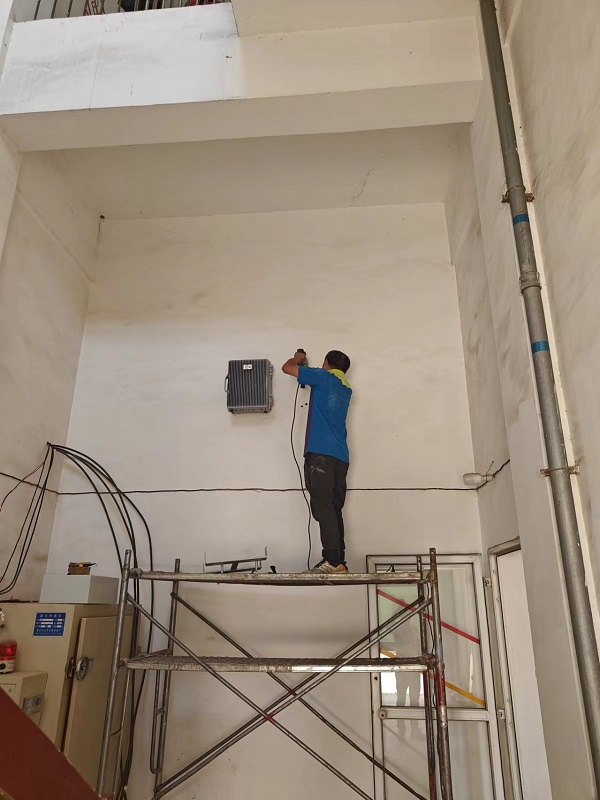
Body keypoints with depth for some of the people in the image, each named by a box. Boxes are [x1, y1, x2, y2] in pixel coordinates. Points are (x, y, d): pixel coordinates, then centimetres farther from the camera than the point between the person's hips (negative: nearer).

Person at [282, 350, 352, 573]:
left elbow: (287, 368, 8)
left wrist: (297, 359, 30)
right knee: (335, 508, 7)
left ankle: (332, 559, -19)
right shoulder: (346, 390, 23)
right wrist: (307, 368, 46)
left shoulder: (324, 377, 3)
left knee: (322, 506, -12)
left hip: (320, 452, -7)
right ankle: (339, 561, 7)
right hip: (340, 456, 7)